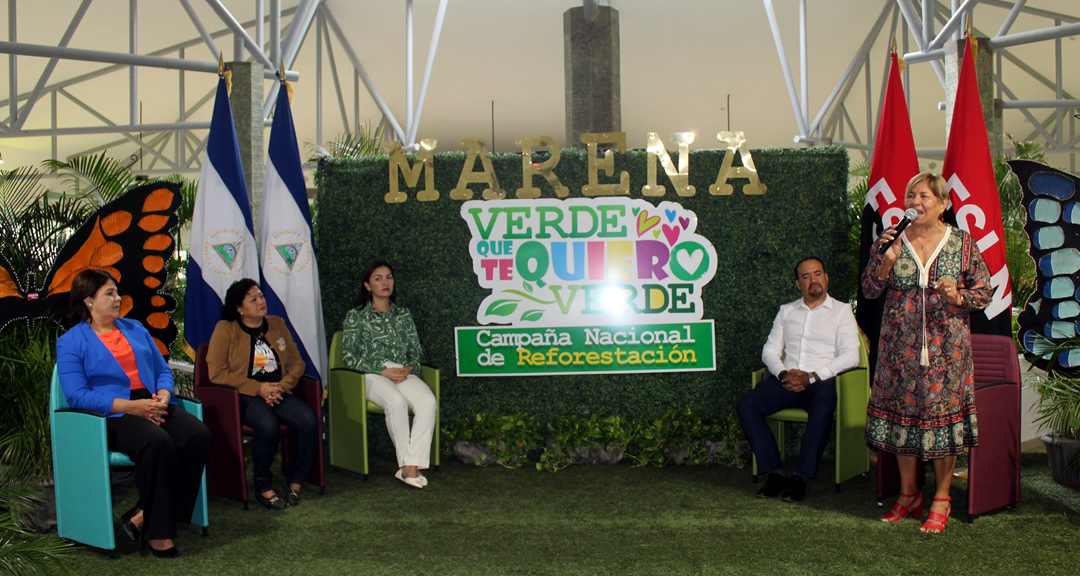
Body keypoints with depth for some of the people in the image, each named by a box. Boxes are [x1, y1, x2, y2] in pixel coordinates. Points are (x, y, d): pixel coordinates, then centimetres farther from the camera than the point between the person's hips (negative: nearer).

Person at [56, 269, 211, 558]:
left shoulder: (135, 328, 22)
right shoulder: (71, 342, 4)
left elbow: (163, 370, 20)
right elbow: (77, 396, -9)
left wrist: (163, 396, -5)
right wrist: (130, 406, -19)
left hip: (152, 406, 6)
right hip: (111, 416, -6)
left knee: (199, 435, -24)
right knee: (157, 442, -36)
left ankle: (143, 516, -19)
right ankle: (156, 532, -23)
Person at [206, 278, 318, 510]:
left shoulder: (277, 324, 16)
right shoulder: (225, 329, 2)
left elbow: (297, 363, 14)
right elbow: (216, 373, -6)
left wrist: (282, 386, -7)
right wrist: (258, 388, -13)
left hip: (279, 393, 4)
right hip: (243, 396, -4)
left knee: (309, 421, -25)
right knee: (269, 426, -35)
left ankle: (296, 481, -5)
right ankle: (262, 486, -12)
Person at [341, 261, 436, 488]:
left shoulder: (403, 315, 21)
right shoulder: (356, 316, 9)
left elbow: (416, 352, 19)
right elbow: (350, 357, 0)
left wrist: (408, 369, -5)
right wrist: (383, 371, -12)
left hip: (404, 374, 3)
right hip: (372, 376, -3)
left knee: (428, 401, -30)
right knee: (396, 401, -37)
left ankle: (411, 466, -31)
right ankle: (406, 463, -26)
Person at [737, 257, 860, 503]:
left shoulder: (842, 311, 10)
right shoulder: (786, 311, 21)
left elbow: (850, 356, -2)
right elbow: (770, 350, 14)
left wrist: (811, 377, -13)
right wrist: (783, 373, -9)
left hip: (822, 381, -3)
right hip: (785, 380, 4)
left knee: (822, 409, -37)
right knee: (747, 405, -22)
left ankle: (800, 478, -27)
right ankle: (775, 473, -19)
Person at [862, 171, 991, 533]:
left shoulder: (962, 243, 2)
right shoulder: (891, 241, 5)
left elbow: (984, 292, 5)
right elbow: (869, 290, 2)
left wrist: (958, 297, -14)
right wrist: (886, 260, -13)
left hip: (946, 347, -2)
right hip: (900, 345, 2)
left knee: (943, 414, 1)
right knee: (901, 413, 6)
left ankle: (941, 499, 16)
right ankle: (908, 494, 23)